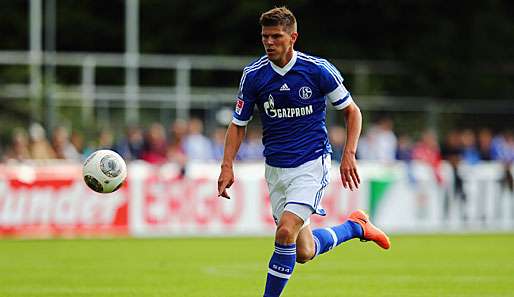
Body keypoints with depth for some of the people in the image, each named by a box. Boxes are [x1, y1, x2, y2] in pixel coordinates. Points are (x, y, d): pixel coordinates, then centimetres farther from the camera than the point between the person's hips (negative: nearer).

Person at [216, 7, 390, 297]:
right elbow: (238, 124, 8)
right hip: (276, 169, 4)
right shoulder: (253, 75, -3)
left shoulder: (318, 70, -10)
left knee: (286, 231, -23)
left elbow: (352, 111, 2)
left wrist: (349, 155, -9)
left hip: (312, 164, -4)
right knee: (304, 252, 5)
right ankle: (355, 226, 33)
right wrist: (227, 166, -5)